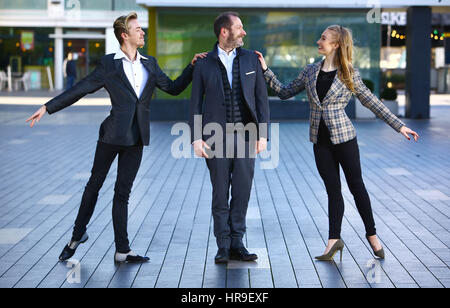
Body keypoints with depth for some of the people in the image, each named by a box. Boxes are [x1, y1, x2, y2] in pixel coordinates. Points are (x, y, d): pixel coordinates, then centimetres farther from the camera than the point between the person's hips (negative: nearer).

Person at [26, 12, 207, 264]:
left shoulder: (150, 64, 12)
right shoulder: (109, 64, -1)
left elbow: (174, 88, 17)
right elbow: (80, 90, 0)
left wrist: (193, 66, 7)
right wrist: (48, 107, -4)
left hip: (136, 139, 3)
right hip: (112, 134, -3)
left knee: (123, 193, 6)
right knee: (95, 184, 7)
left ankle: (122, 250, 7)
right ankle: (78, 235, 25)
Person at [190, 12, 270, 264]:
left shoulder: (251, 59, 8)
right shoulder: (205, 64, 3)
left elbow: (262, 98, 7)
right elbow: (196, 104, 5)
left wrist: (263, 134, 0)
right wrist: (196, 138, -4)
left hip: (245, 137, 2)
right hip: (216, 138, -1)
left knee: (242, 192, 2)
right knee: (220, 194, 2)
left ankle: (237, 244, 11)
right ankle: (223, 247, 9)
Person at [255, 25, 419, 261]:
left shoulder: (350, 74, -5)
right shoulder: (310, 71, 6)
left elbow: (371, 102, 0)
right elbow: (285, 92, 12)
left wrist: (399, 126, -1)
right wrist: (265, 70, 5)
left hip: (343, 137, -3)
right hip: (320, 140, 4)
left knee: (356, 186, 3)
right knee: (333, 189, 5)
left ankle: (371, 234, 17)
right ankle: (334, 240, 6)